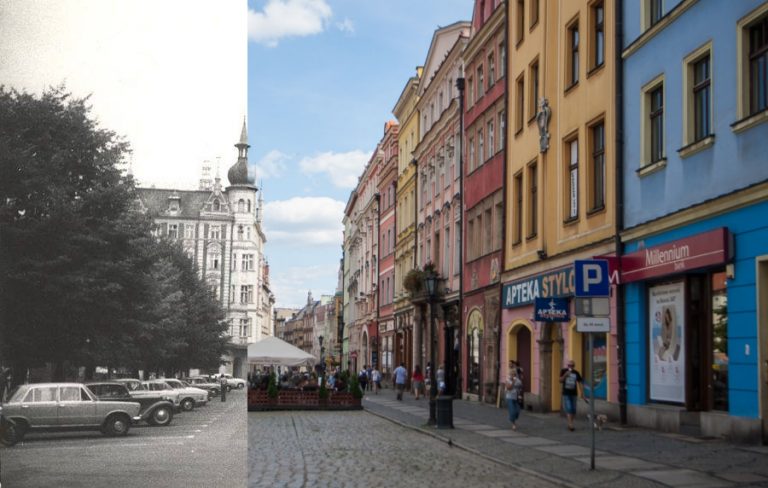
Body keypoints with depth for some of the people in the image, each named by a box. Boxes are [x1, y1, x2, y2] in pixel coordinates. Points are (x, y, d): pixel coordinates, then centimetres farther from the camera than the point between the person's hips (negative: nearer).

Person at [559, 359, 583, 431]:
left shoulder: (576, 373, 2)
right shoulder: (563, 371, -1)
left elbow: (579, 383, 4)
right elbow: (560, 380, -3)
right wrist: (565, 375, -21)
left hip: (574, 394, 3)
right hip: (566, 394, -3)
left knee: (573, 410, 7)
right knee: (569, 409, -13)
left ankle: (570, 424, 21)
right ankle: (571, 425, -19)